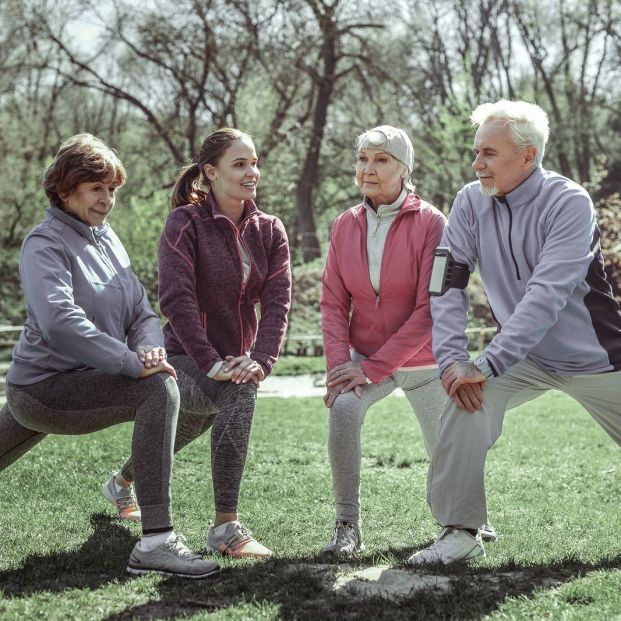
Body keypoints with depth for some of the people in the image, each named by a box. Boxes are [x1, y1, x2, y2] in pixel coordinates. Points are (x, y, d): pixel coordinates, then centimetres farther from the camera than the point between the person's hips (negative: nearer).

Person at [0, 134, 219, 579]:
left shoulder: (107, 238, 10)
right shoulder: (45, 244, -15)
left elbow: (142, 311, 6)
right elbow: (60, 323, -31)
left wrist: (150, 348, -17)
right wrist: (133, 363, -34)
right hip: (44, 387, -9)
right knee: (158, 389, -27)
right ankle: (156, 541, -31)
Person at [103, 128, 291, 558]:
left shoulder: (270, 231, 4)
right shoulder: (186, 223, -10)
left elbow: (277, 303, -5)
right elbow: (176, 298, -19)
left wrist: (261, 360, -22)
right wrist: (210, 363, -28)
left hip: (235, 359, 6)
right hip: (185, 359, -6)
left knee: (178, 438, 12)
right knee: (239, 394, -32)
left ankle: (122, 481, 44)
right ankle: (226, 530, -29)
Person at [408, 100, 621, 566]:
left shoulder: (569, 203, -22)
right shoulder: (472, 202, -8)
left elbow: (545, 296, -30)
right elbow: (447, 283, -10)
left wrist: (486, 366, -35)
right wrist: (451, 360, -24)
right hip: (525, 357, 3)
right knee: (468, 400, -21)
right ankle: (460, 532, -13)